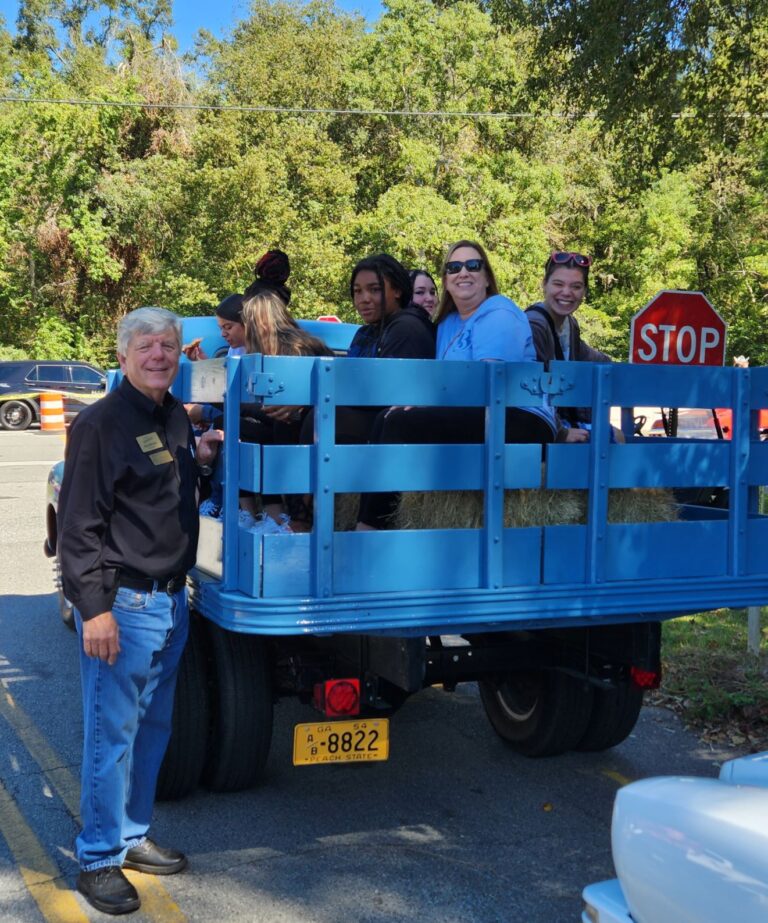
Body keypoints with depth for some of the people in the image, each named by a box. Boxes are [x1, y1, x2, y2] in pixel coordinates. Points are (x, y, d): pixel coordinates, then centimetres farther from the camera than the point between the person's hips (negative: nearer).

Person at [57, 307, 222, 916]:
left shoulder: (177, 417, 12)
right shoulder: (101, 423, -13)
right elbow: (80, 524, -16)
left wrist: (201, 460, 8)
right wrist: (94, 608, -20)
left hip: (171, 599, 8)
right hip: (123, 603, -8)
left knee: (154, 727, 16)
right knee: (112, 733, 0)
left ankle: (132, 836, 30)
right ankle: (98, 859, 13)